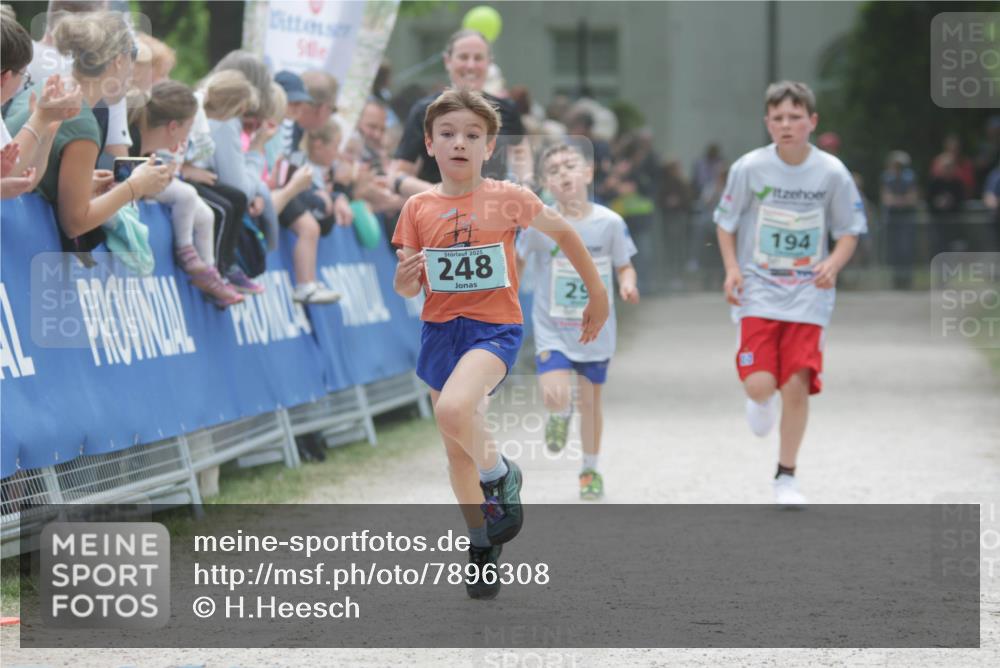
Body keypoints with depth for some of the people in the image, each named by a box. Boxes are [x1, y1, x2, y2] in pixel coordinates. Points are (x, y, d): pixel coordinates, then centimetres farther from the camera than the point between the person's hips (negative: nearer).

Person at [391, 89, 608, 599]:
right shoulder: (418, 208, 1)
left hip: (494, 327, -4)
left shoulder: (509, 199, -7)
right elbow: (410, 287, 6)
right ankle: (482, 546, 31)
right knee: (457, 451, 14)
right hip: (440, 330, 4)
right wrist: (403, 281, -18)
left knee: (453, 409, -33)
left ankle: (500, 474, -6)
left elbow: (564, 234, 7)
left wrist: (598, 297, 12)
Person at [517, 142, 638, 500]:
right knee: (556, 396, -18)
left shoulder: (610, 223, -9)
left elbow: (625, 266, 3)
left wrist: (627, 284, -19)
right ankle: (561, 415, 21)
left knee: (591, 400, 11)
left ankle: (590, 470, 31)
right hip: (552, 329, -1)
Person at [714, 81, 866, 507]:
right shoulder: (749, 168, -6)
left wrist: (833, 263, -15)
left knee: (797, 385, -5)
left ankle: (786, 476, 14)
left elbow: (850, 231, 5)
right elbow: (726, 222, 7)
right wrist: (732, 268, -8)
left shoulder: (832, 173, -5)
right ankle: (761, 402, 27)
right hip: (758, 292, -1)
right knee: (760, 384, -14)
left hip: (808, 296, 1)